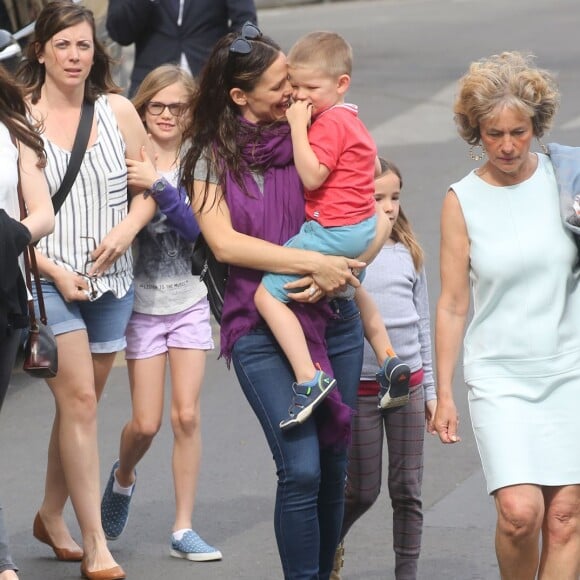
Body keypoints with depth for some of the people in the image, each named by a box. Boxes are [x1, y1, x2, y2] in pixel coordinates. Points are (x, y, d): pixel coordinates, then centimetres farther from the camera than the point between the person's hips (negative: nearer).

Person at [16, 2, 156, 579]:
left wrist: (127, 228, -8)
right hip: (47, 280, -4)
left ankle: (51, 516, 32)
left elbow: (149, 188, 11)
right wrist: (52, 269, -13)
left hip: (110, 280, 4)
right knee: (78, 400, -11)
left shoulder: (117, 110, 4)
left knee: (81, 401, 12)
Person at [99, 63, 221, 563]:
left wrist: (158, 184, -28)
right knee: (146, 423, 0)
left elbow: (198, 224, -18)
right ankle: (123, 478, 34)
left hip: (189, 301, 1)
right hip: (142, 302, -1)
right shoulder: (129, 161, -7)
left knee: (187, 414, -4)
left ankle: (183, 530, 6)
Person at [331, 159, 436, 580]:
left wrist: (429, 388, 12)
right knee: (363, 491, 4)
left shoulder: (408, 253, 7)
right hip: (359, 387, -3)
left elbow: (422, 322, 12)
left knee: (408, 490, 4)